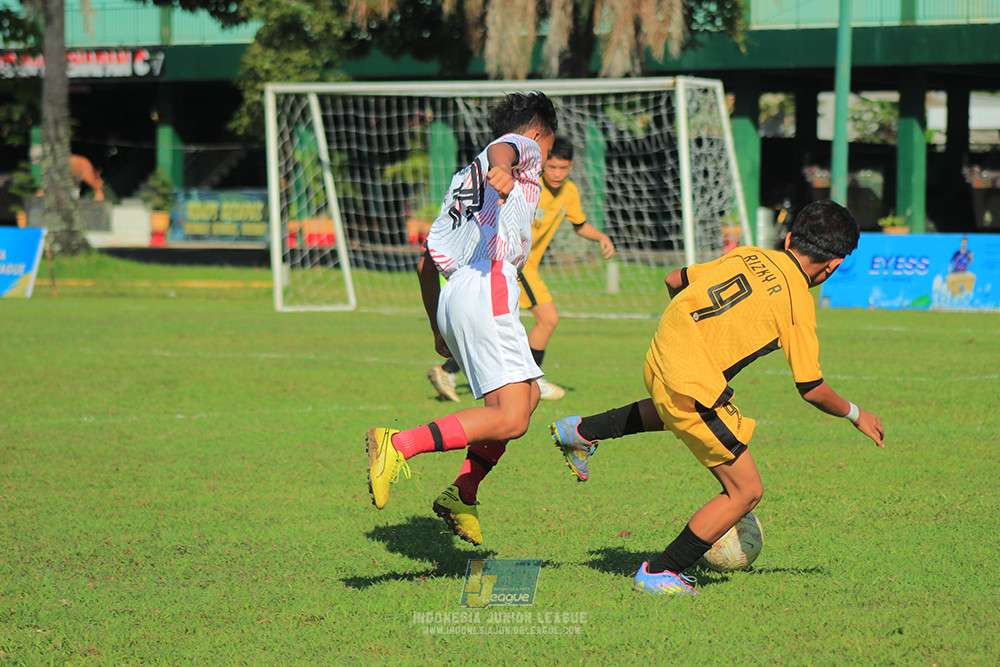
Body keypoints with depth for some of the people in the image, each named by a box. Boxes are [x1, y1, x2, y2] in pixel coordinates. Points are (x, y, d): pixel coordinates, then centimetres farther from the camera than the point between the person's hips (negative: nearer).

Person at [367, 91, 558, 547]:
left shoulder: (463, 181, 33)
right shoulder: (524, 149, 12)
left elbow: (426, 262, 32)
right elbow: (502, 148, -15)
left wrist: (438, 330, 41)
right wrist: (500, 170, -40)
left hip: (451, 302, 9)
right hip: (488, 289, -9)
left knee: (527, 395, 21)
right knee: (511, 419, -17)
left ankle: (462, 496, 15)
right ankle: (400, 445, -28)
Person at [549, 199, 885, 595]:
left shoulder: (749, 256, 10)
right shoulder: (798, 303, -8)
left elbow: (674, 281, 20)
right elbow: (812, 390, -5)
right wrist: (855, 414, 14)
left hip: (660, 361, 8)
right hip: (693, 387, -8)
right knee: (746, 491, 3)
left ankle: (581, 432, 43)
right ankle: (660, 574, 5)